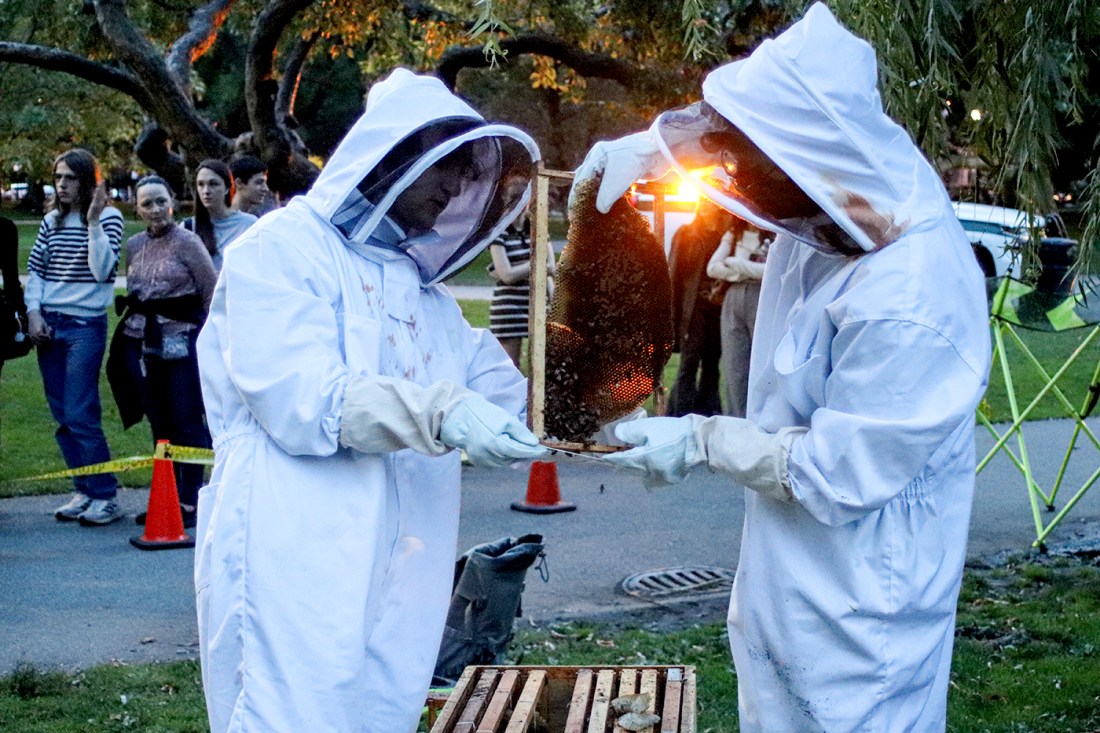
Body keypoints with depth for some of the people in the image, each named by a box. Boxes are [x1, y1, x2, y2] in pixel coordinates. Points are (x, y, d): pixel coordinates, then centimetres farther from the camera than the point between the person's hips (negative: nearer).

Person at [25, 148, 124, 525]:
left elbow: (102, 269, -15)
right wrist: (33, 313, -2)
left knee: (80, 415, -10)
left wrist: (94, 221, -20)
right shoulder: (52, 220, 11)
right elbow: (35, 270, 11)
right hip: (47, 325, 6)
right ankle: (84, 491, 16)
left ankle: (105, 497, -2)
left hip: (85, 325, -6)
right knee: (62, 417, 7)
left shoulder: (108, 217, -4)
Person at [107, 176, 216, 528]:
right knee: (159, 424, 10)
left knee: (187, 423, -1)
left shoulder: (187, 242, -6)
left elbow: (213, 293, -6)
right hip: (141, 344, 5)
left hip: (180, 343, -5)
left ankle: (189, 501, 4)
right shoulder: (134, 245, 10)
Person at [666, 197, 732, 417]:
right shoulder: (685, 234, 5)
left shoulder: (726, 234, 10)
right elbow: (674, 273, 1)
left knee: (712, 364, 5)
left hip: (717, 307, 2)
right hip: (693, 307, -2)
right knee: (689, 363, -5)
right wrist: (674, 314, -5)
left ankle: (709, 413, 11)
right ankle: (683, 416, -4)